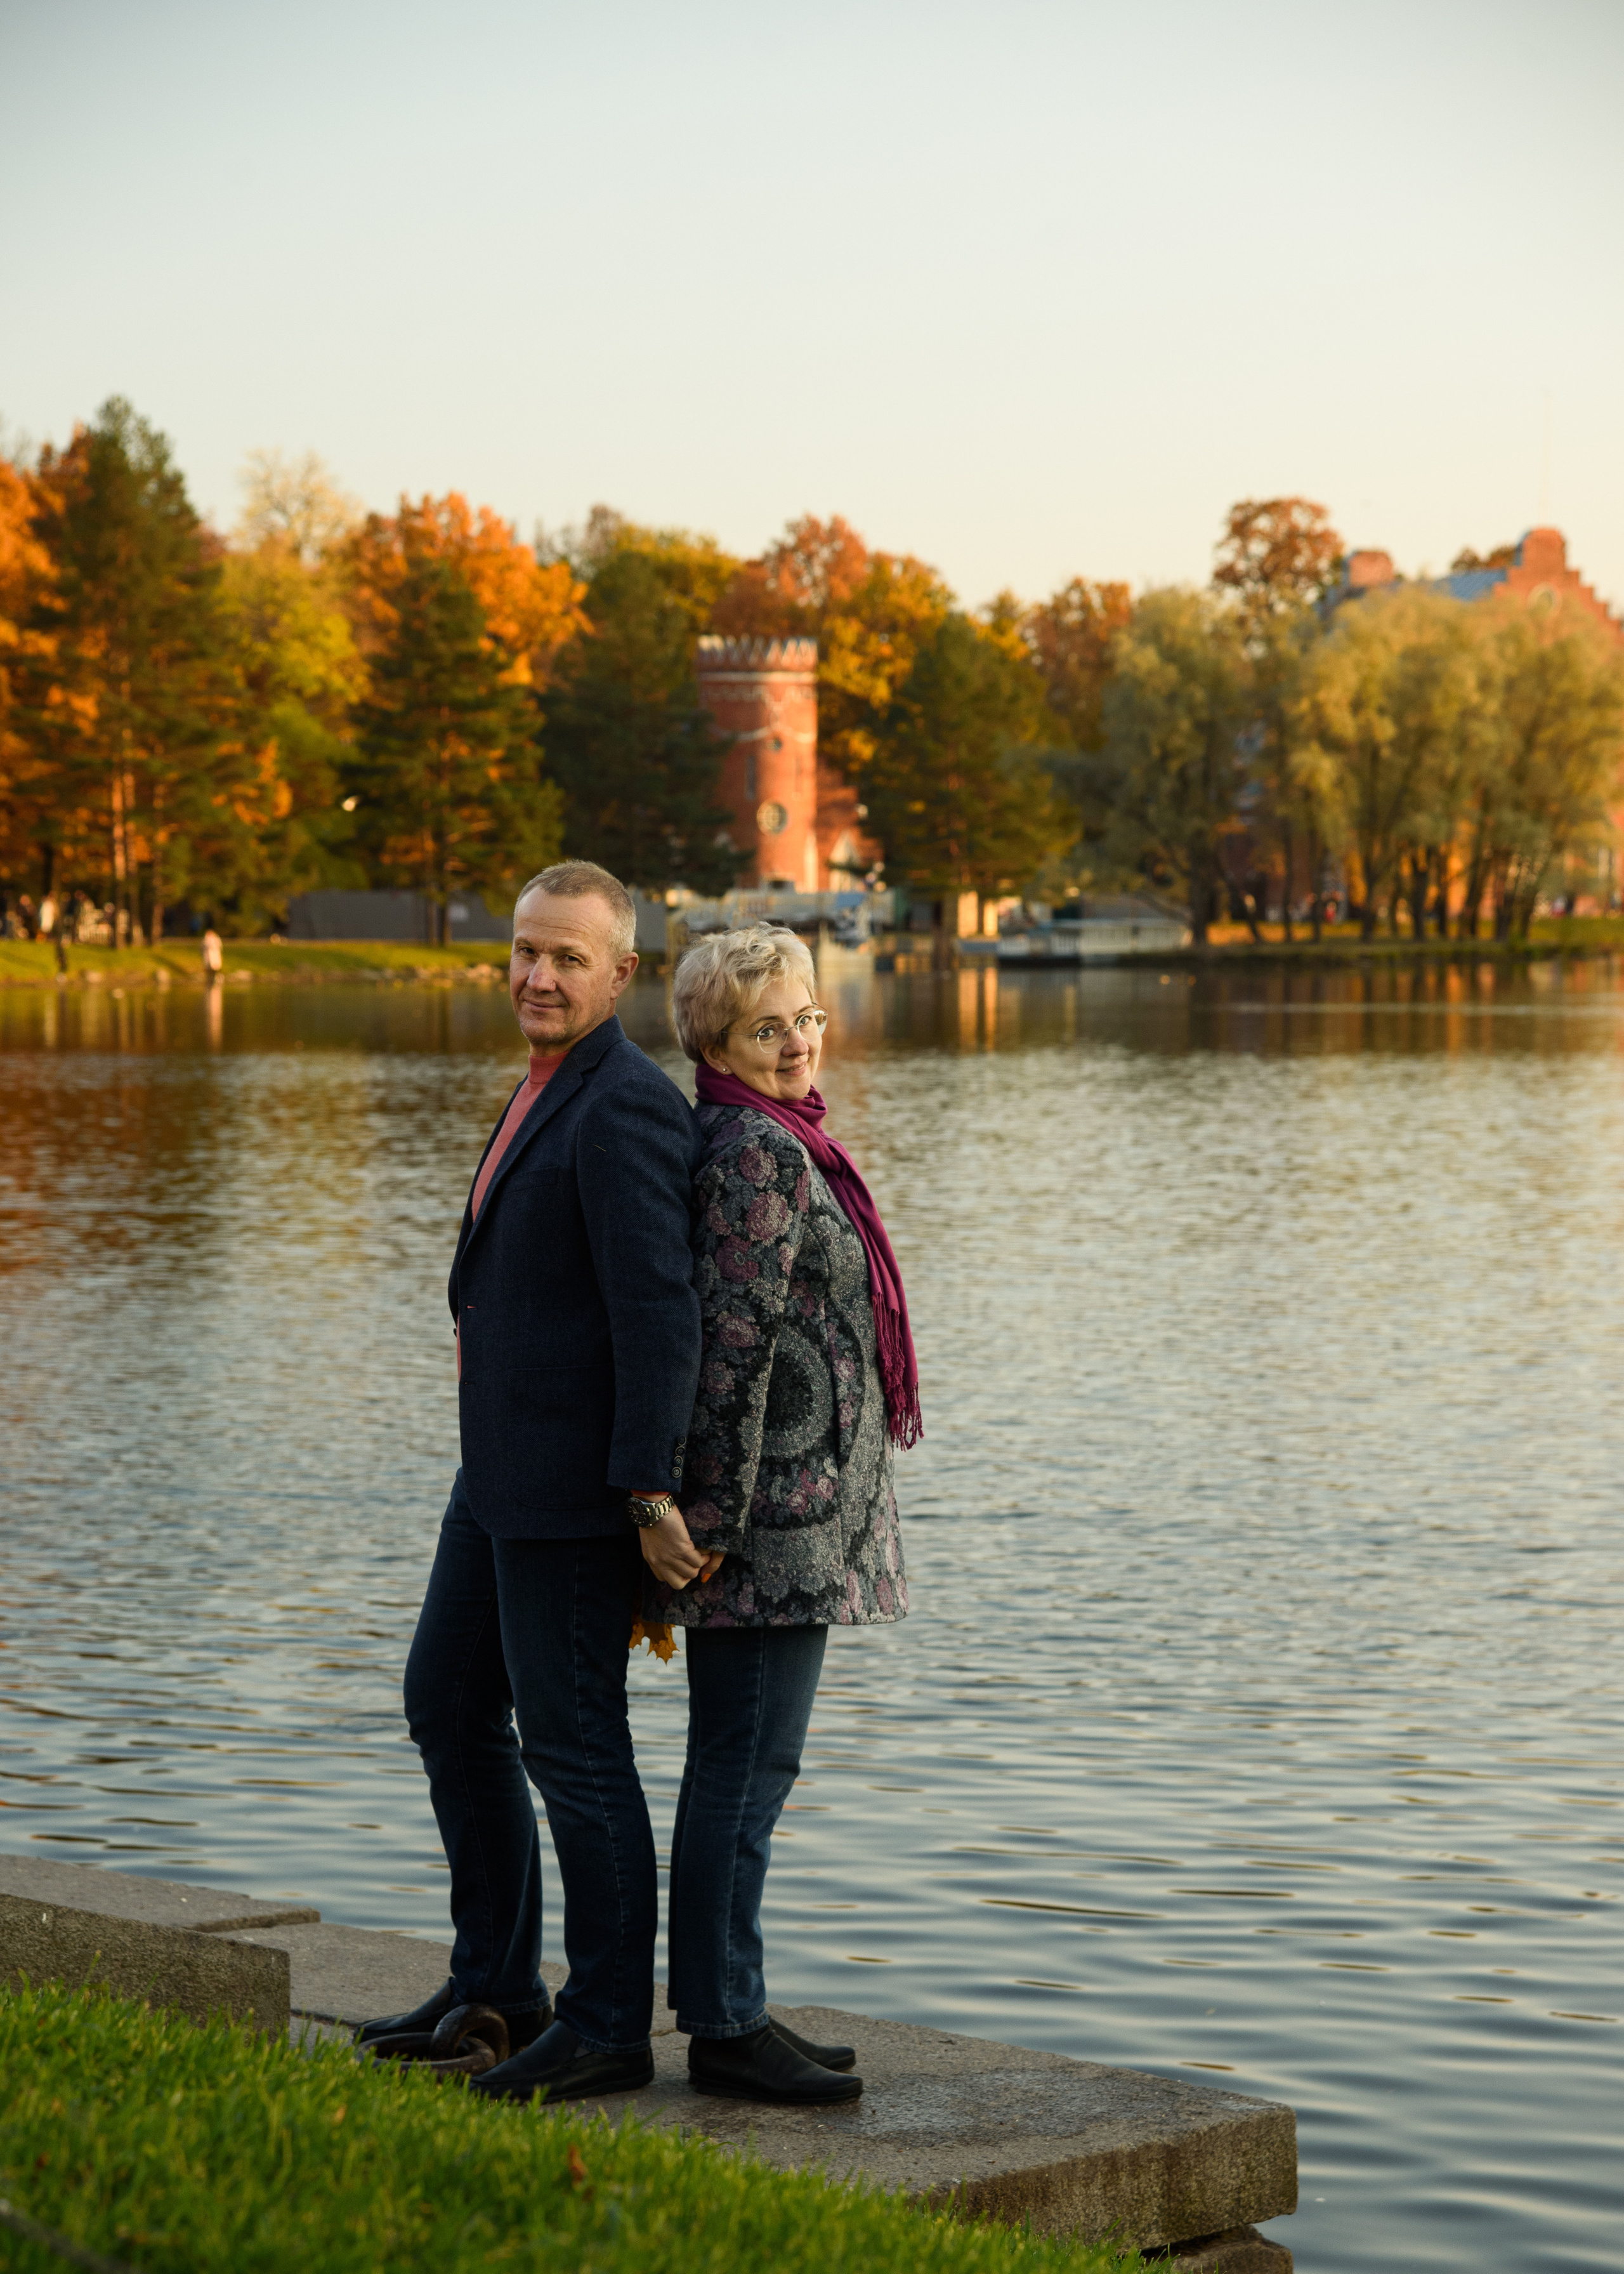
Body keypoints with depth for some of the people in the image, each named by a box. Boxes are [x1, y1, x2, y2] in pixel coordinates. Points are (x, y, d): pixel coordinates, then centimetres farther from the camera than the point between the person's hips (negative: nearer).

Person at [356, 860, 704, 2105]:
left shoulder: (626, 1107, -17)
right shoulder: (555, 1091, 14)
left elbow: (661, 1310, -22)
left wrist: (650, 1492, -24)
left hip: (579, 1480, -11)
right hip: (504, 1474, 11)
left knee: (571, 1746, -3)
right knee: (450, 1705, 17)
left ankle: (609, 2028, 8)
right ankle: (497, 1988, 28)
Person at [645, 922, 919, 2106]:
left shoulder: (776, 1144, 17)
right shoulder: (758, 1154, -15)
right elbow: (732, 1343, -19)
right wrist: (717, 1515, -20)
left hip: (793, 1504, 11)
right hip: (780, 1510, -11)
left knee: (744, 1765, 13)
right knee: (746, 1767, -5)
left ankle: (732, 2011, 19)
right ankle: (724, 2031, 0)